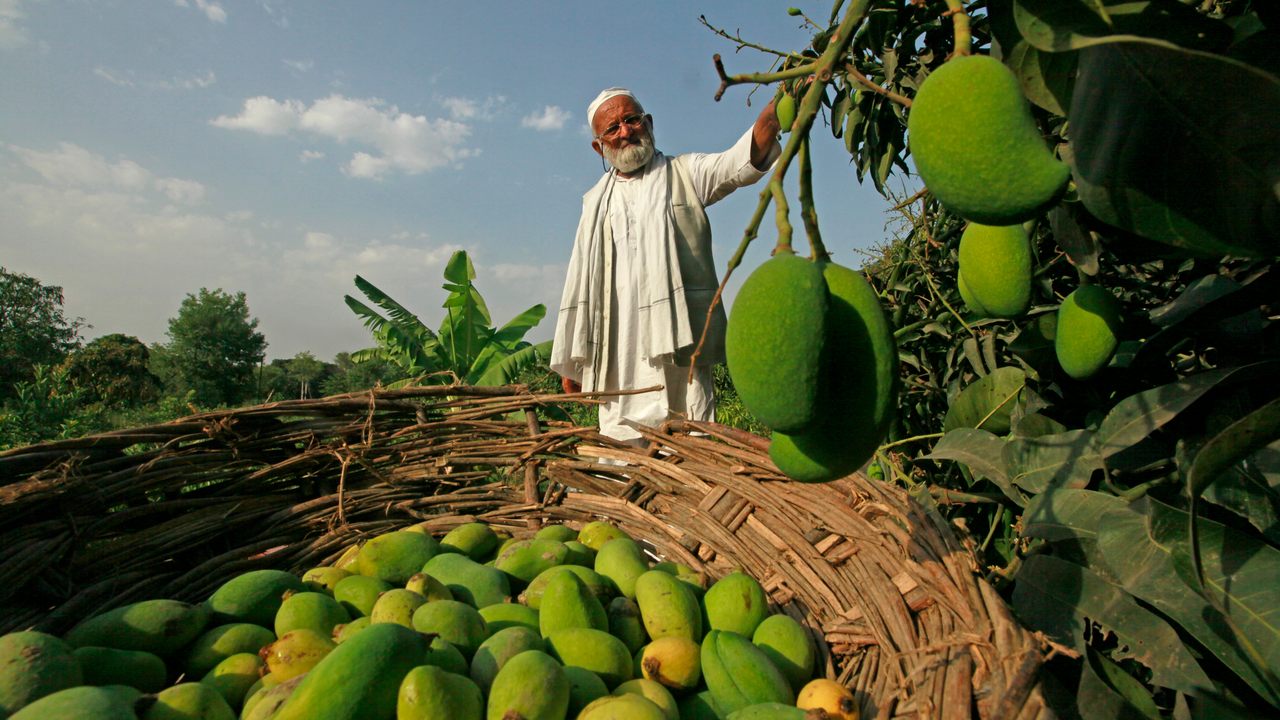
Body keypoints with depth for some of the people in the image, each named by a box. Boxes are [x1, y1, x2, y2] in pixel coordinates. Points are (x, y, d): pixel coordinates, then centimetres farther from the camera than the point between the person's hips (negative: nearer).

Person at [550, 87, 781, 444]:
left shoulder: (685, 174, 11)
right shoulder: (596, 202, 20)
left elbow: (744, 160, -9)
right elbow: (579, 283, 20)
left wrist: (779, 105, -29)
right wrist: (569, 360, 18)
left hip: (679, 347, -3)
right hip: (617, 359, 3)